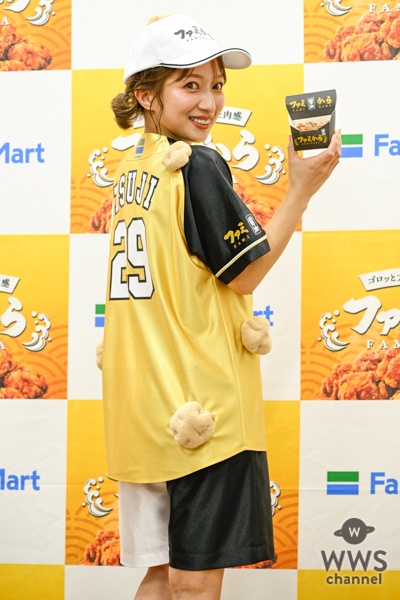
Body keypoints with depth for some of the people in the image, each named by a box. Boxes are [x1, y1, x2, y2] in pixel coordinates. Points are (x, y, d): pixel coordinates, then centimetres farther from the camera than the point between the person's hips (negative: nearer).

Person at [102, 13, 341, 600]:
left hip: (142, 407, 8)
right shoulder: (198, 165, -11)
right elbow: (246, 273, -8)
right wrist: (302, 190, -5)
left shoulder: (132, 169, 14)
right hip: (203, 407, -8)